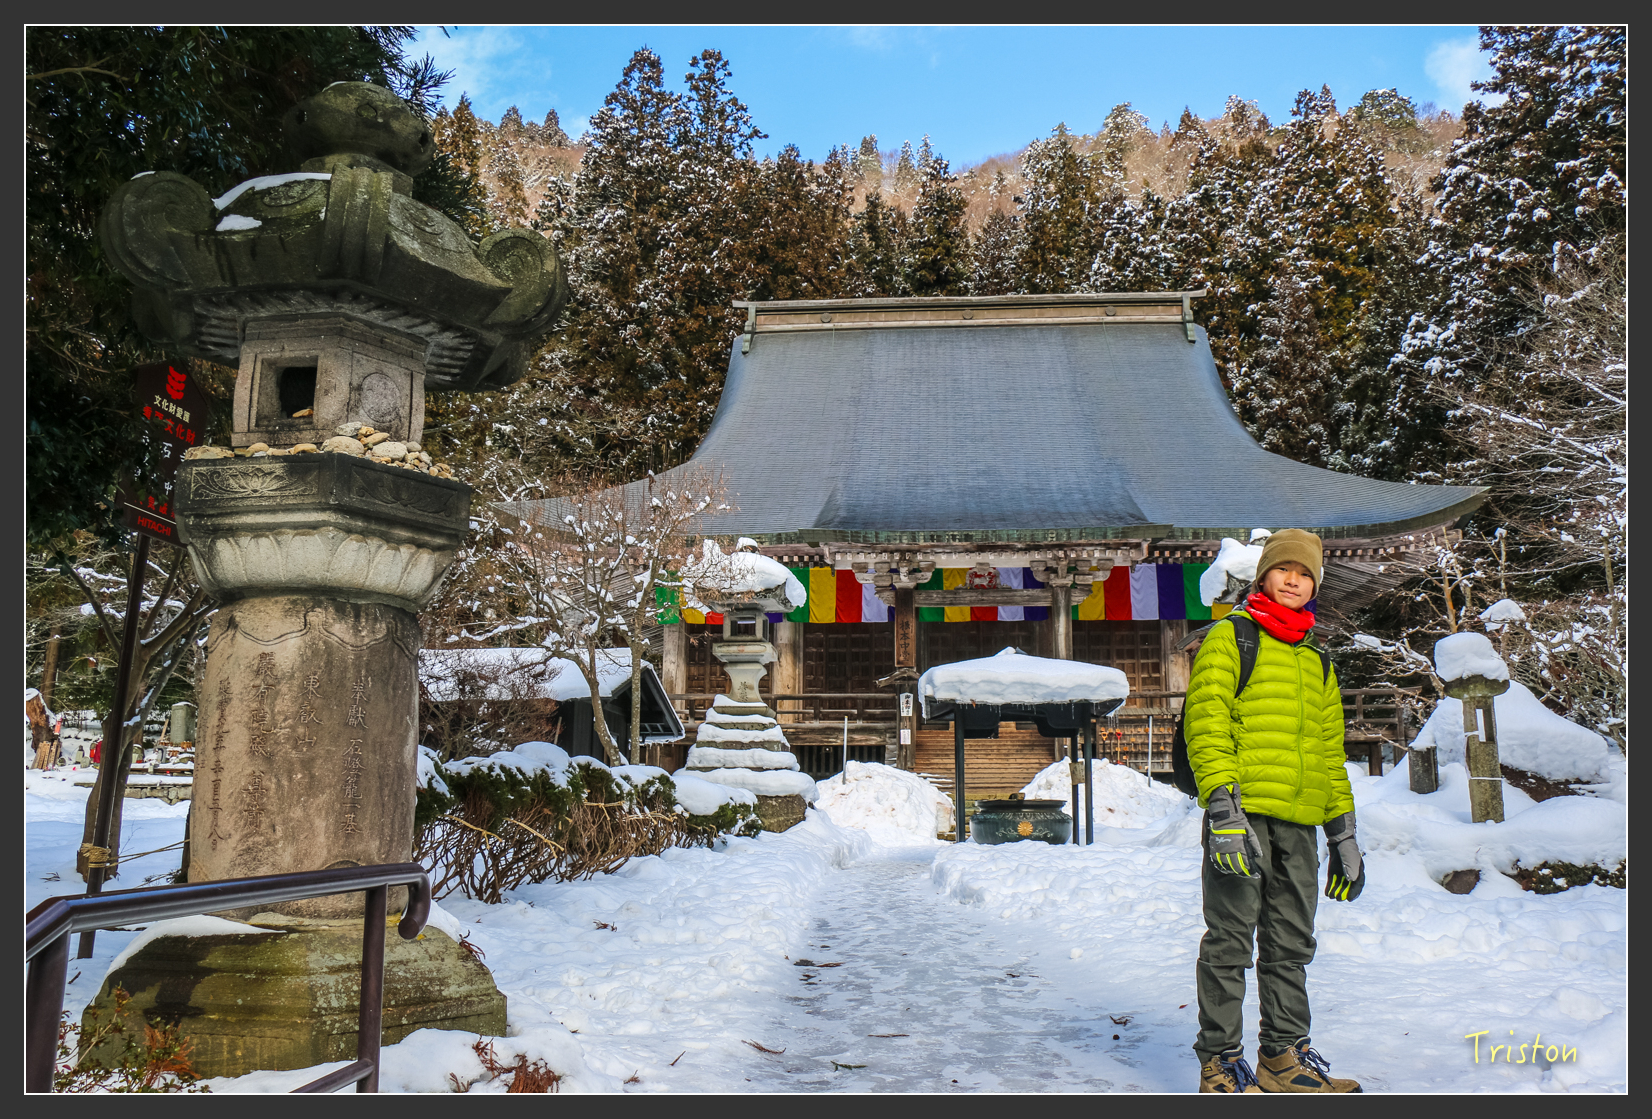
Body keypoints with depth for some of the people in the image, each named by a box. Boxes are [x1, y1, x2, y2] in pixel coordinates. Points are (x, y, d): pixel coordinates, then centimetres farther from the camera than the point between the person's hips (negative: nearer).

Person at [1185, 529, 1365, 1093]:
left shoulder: (1318, 661, 22)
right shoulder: (1229, 639, 3)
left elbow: (1329, 750, 24)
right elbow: (1206, 723, -8)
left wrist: (1343, 834, 19)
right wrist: (1223, 806, -19)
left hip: (1299, 822, 6)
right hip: (1242, 812, -6)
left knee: (1291, 945, 10)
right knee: (1230, 942, -3)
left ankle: (1283, 1057, 21)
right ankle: (1220, 1062, 5)